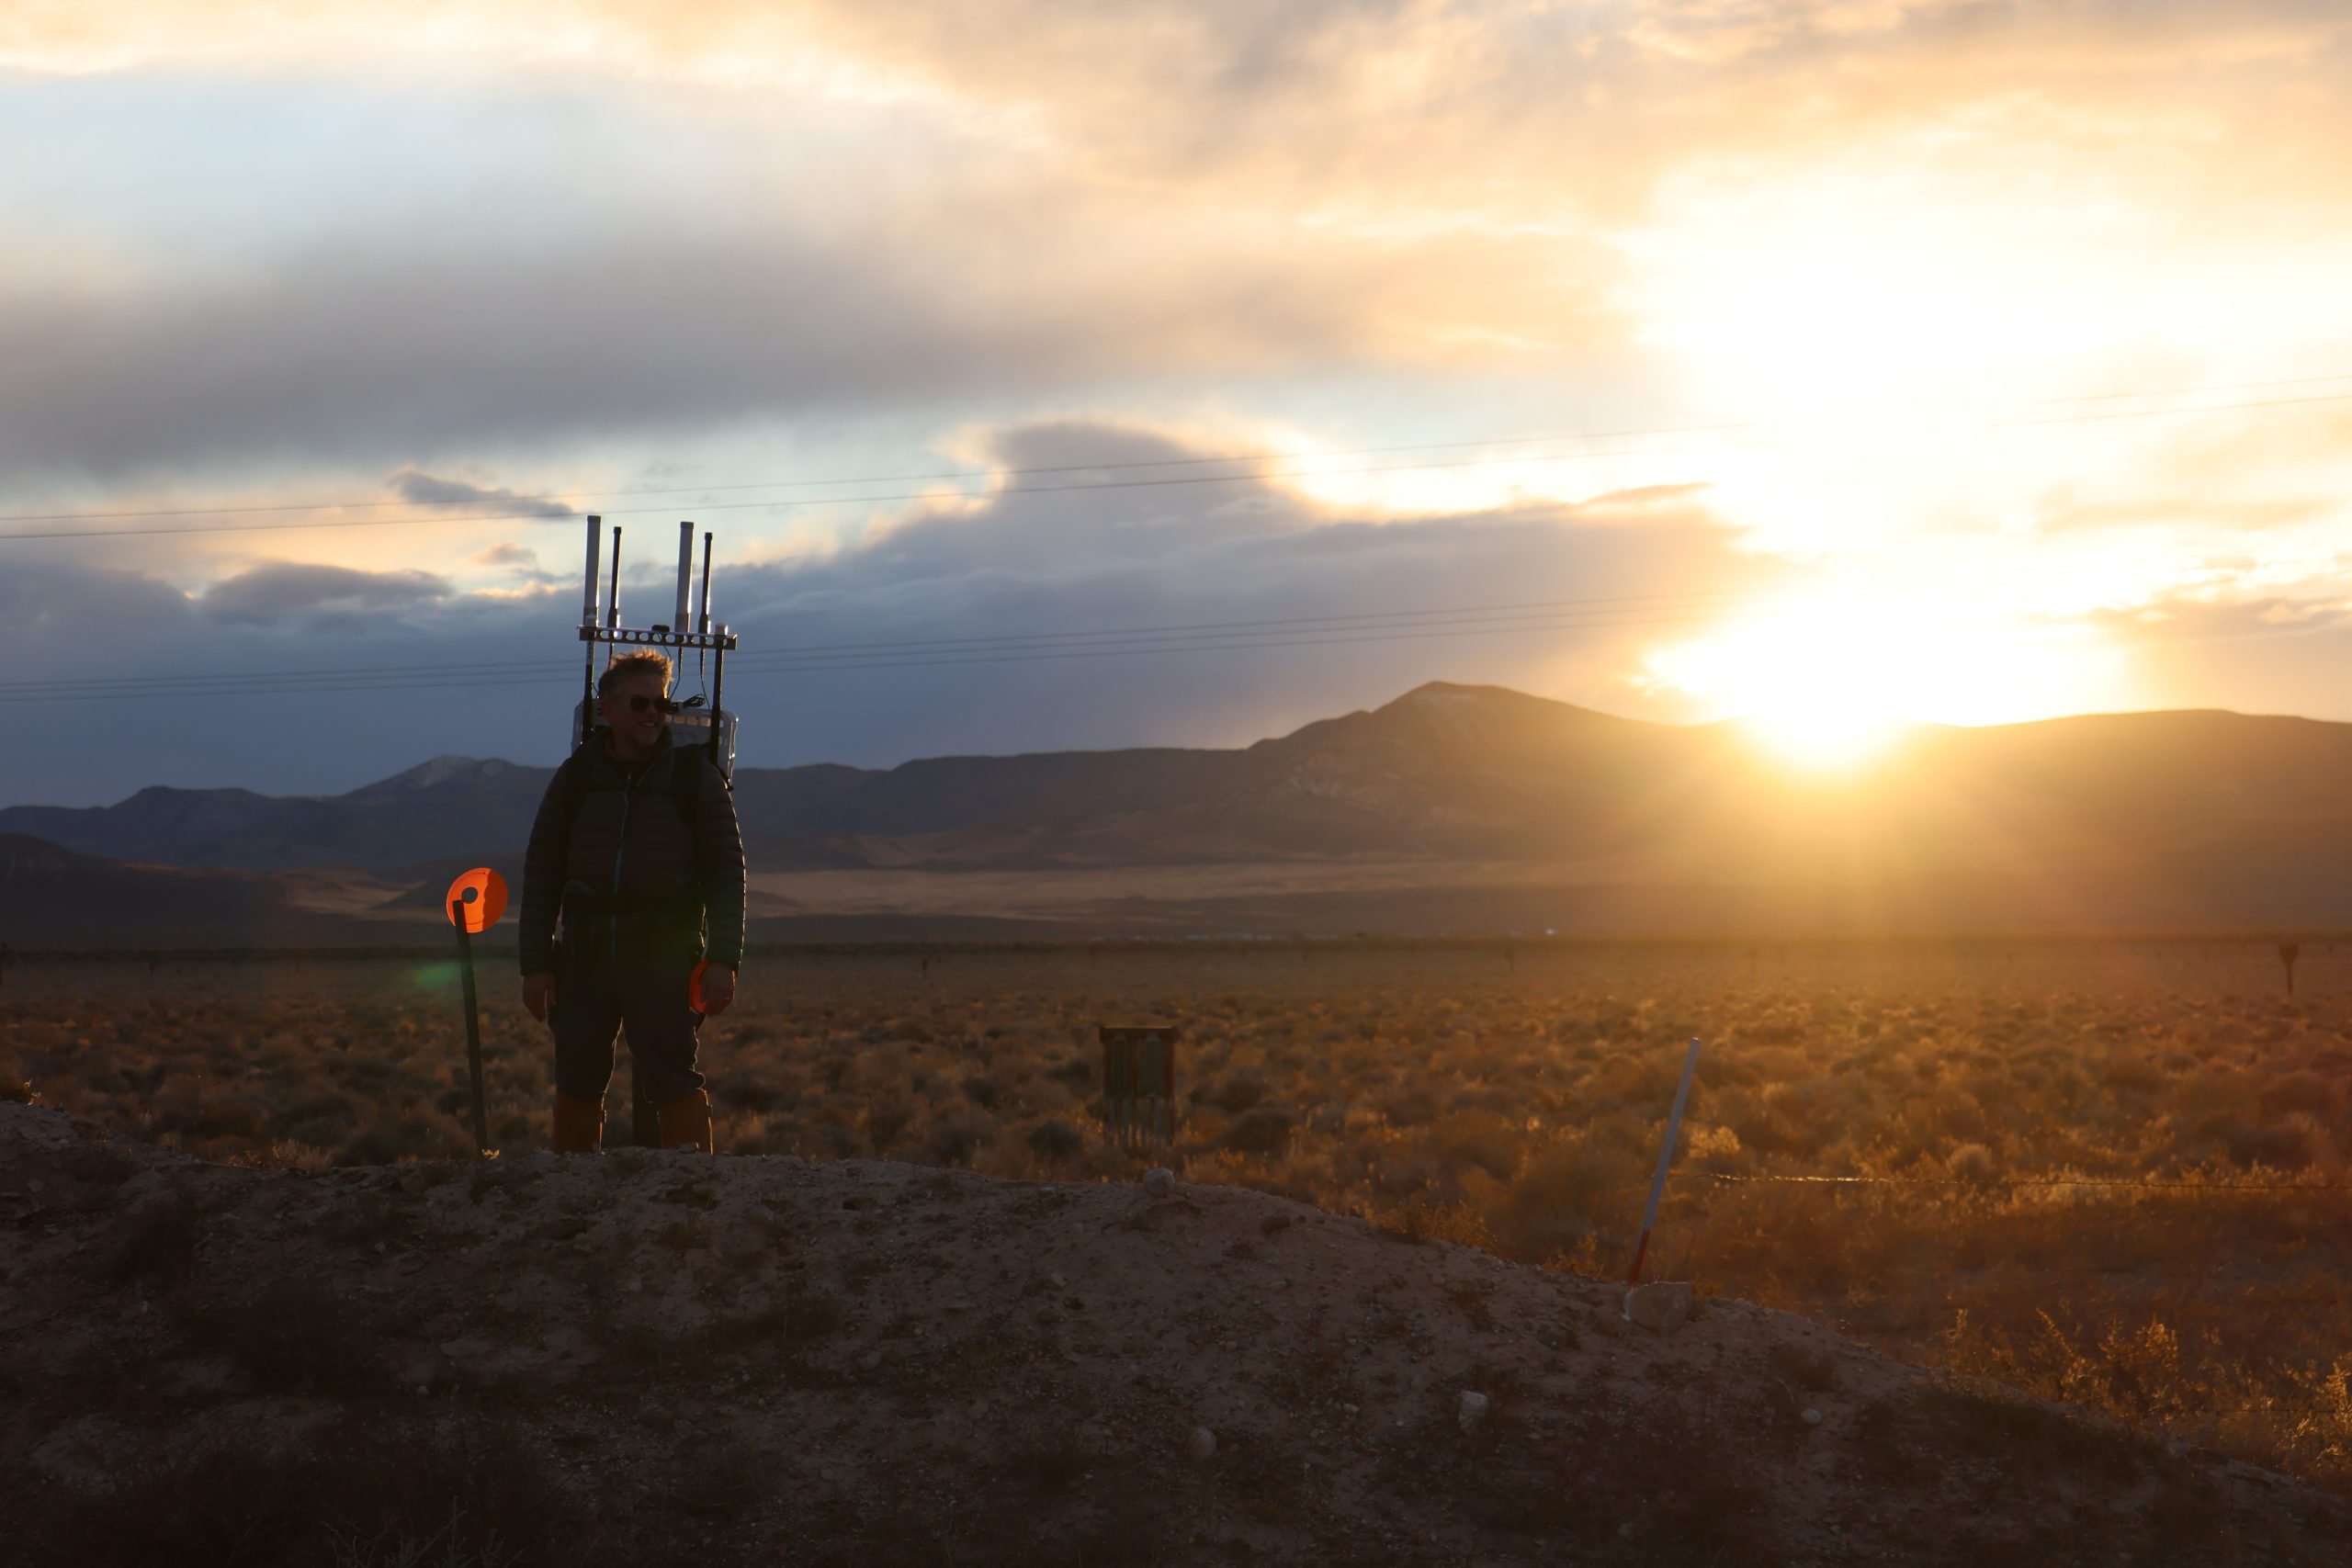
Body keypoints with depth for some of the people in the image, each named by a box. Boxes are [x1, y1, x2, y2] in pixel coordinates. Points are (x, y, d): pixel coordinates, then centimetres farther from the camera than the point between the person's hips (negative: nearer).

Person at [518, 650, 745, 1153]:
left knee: (673, 1080, -10)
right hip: (585, 951, 3)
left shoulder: (695, 775, 5)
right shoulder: (574, 779, 10)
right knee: (577, 1080, 4)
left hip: (666, 953, -3)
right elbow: (541, 875, 13)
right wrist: (535, 964, 5)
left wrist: (722, 961, -7)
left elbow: (727, 871, 3)